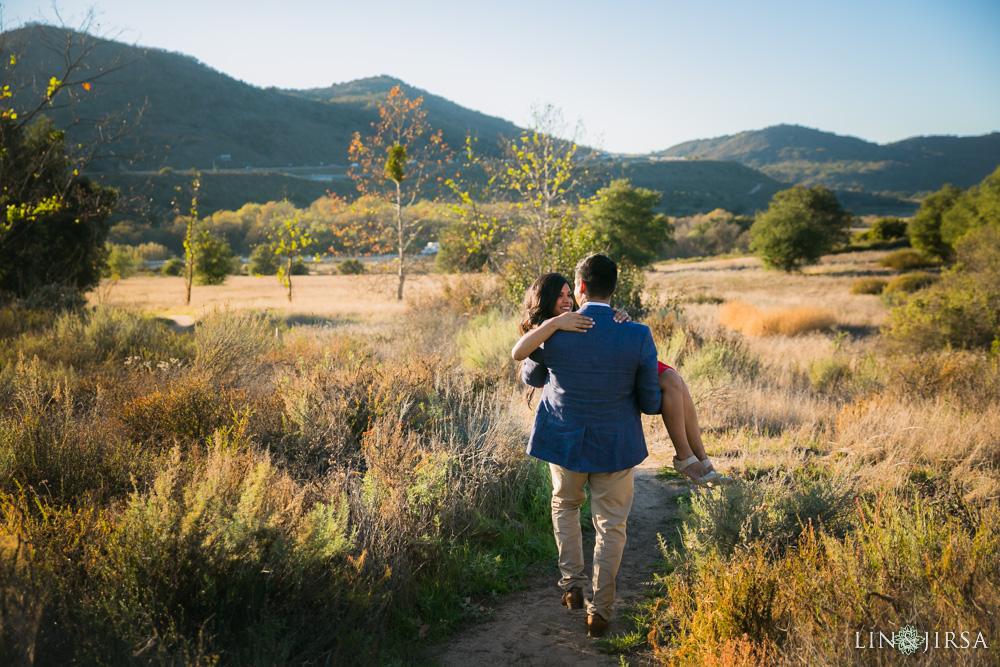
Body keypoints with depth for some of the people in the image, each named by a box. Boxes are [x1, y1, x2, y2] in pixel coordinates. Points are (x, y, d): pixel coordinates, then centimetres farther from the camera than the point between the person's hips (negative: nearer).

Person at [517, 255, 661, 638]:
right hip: (616, 444, -1)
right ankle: (600, 610, 16)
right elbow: (651, 403, -8)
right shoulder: (638, 336, -17)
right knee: (611, 526, 14)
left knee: (565, 505, 28)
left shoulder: (553, 333, -16)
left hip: (563, 440, 1)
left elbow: (530, 377, 5)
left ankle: (572, 584, 24)